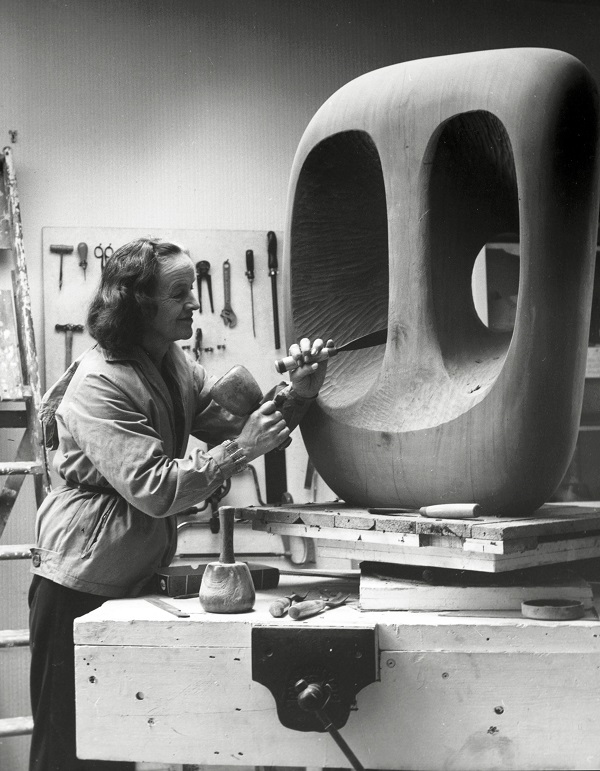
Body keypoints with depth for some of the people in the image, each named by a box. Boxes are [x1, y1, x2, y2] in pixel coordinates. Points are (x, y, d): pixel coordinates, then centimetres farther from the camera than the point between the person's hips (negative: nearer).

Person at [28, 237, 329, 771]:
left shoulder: (177, 367, 8)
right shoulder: (97, 384, -19)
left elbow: (236, 429, 8)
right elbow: (153, 489, -25)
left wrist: (298, 394, -7)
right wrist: (240, 450, -22)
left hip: (138, 577, 8)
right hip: (81, 584, -8)